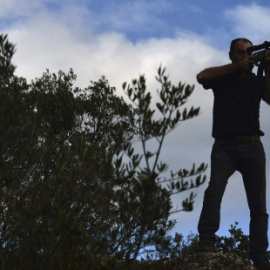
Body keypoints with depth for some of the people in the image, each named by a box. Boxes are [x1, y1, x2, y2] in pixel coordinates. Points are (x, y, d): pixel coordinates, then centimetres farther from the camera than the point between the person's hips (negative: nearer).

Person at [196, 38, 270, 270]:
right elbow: (202, 77, -10)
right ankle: (206, 242, -29)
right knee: (215, 188, -25)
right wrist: (237, 66, -11)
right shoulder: (221, 77, 11)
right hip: (225, 146, -2)